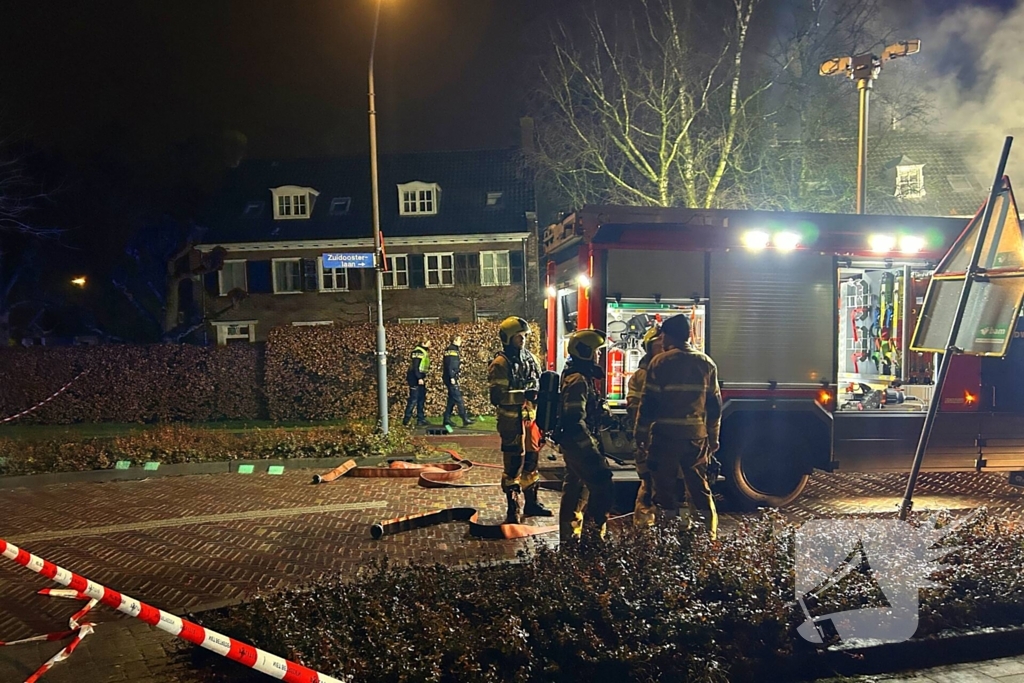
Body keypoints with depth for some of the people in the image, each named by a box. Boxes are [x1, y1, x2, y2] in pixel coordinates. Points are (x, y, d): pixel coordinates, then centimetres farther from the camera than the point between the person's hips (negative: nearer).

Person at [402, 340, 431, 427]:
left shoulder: (424, 352, 17)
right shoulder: (418, 352, -14)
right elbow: (415, 366, -20)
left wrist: (423, 377, 13)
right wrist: (419, 378, -23)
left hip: (420, 378, 10)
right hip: (415, 378, -10)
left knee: (422, 399, 11)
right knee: (413, 400, -8)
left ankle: (421, 419, 17)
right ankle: (406, 420, -2)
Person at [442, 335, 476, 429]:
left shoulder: (454, 350, 18)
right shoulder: (452, 350, -12)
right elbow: (450, 365, -20)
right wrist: (452, 377, -23)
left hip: (452, 378, 10)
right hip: (451, 378, -10)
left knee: (452, 398, 12)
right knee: (458, 398, -10)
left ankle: (446, 419, 15)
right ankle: (465, 419, -12)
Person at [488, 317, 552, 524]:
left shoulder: (528, 357, 10)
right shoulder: (500, 364, -12)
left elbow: (538, 382, 22)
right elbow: (497, 396, -19)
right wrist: (523, 394, -26)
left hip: (530, 417, 7)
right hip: (512, 421, -7)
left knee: (532, 459, 15)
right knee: (514, 464, -1)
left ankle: (531, 502, 30)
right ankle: (513, 509, 10)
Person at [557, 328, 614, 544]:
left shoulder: (576, 376, 14)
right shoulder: (578, 380, -19)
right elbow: (575, 419, -25)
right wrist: (591, 445, -22)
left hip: (573, 443, 11)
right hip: (579, 443, -11)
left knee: (575, 488, 15)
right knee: (601, 482, -10)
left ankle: (569, 535, 23)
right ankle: (594, 530, -7)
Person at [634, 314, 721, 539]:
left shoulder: (660, 362, -6)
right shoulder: (707, 364, 7)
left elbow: (648, 402, -7)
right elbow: (714, 405, 9)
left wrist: (641, 434, 2)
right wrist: (713, 438, 16)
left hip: (665, 435, -4)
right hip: (696, 436, 4)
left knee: (664, 487, 7)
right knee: (700, 488, 13)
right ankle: (709, 536, 14)